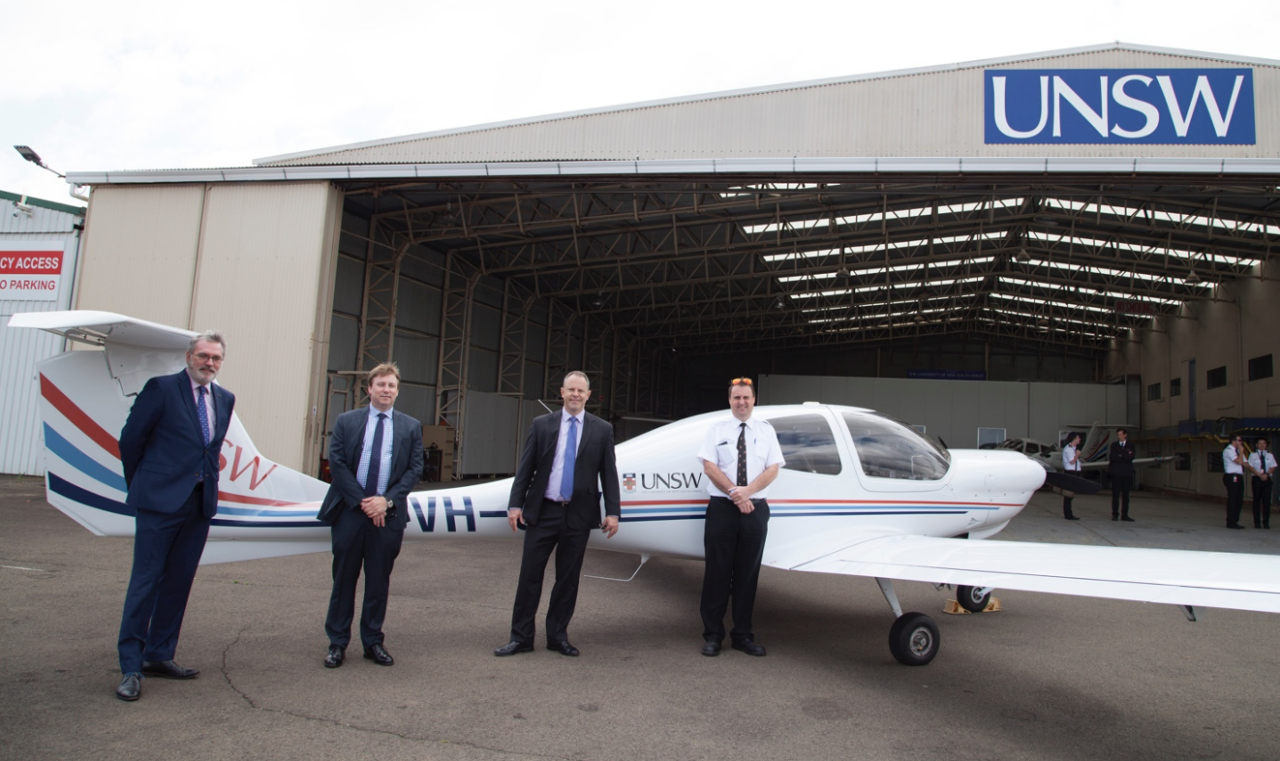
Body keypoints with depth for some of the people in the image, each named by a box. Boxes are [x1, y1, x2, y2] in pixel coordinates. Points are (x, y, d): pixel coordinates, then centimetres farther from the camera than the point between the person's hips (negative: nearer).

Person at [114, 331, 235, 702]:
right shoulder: (161, 388, -5)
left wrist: (207, 482, 12)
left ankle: (159, 656, 23)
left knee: (178, 582, 12)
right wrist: (141, 485, 4)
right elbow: (130, 439, -2)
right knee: (145, 581, -1)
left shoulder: (225, 399, 11)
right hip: (161, 501, -6)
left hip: (201, 503, 6)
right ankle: (131, 668, 7)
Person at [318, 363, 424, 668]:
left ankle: (373, 642, 20)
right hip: (350, 510, 0)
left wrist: (387, 500, -10)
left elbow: (415, 469, 2)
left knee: (379, 580, 8)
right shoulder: (346, 421, 5)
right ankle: (337, 642, 18)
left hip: (388, 513, 1)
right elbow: (336, 464, -1)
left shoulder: (411, 427, 7)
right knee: (344, 577, 6)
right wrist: (361, 501, -10)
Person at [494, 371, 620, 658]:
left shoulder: (602, 430, 4)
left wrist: (613, 512, -2)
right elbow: (525, 468, 4)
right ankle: (520, 637, 15)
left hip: (579, 516, 0)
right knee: (530, 575, 3)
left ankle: (558, 636, 22)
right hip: (543, 512, 0)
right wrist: (515, 504, -4)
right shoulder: (542, 425, 5)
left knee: (568, 579, 8)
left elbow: (609, 473, 4)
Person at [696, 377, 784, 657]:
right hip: (721, 508, -2)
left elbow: (773, 468, 1)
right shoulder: (717, 429, 4)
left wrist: (747, 491, -14)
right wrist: (735, 494, -13)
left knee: (748, 573, 7)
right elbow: (709, 466, -4)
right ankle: (712, 635, 11)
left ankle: (743, 634, 18)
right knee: (718, 571, 1)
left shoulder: (766, 430, 9)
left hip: (755, 509, 2)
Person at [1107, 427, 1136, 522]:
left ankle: (1124, 515, 5)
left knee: (1125, 495, 2)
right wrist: (1125, 457, -8)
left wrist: (1120, 456, -9)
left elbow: (1131, 457, -7)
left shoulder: (1130, 446, 9)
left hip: (1127, 473, 1)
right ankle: (1115, 514, 3)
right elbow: (1112, 457, -6)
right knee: (1115, 494, -1)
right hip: (1116, 472, -1)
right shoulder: (1114, 445, 9)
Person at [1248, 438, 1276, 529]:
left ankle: (1266, 522, 4)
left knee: (1267, 501, -1)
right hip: (1257, 479, -2)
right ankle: (1257, 522, 5)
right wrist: (1260, 475, -14)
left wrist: (1266, 474, -13)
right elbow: (1250, 467, -2)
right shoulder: (1253, 455, 4)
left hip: (1267, 479, 2)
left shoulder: (1270, 455, 10)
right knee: (1257, 501, 1)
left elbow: (1273, 468, 4)